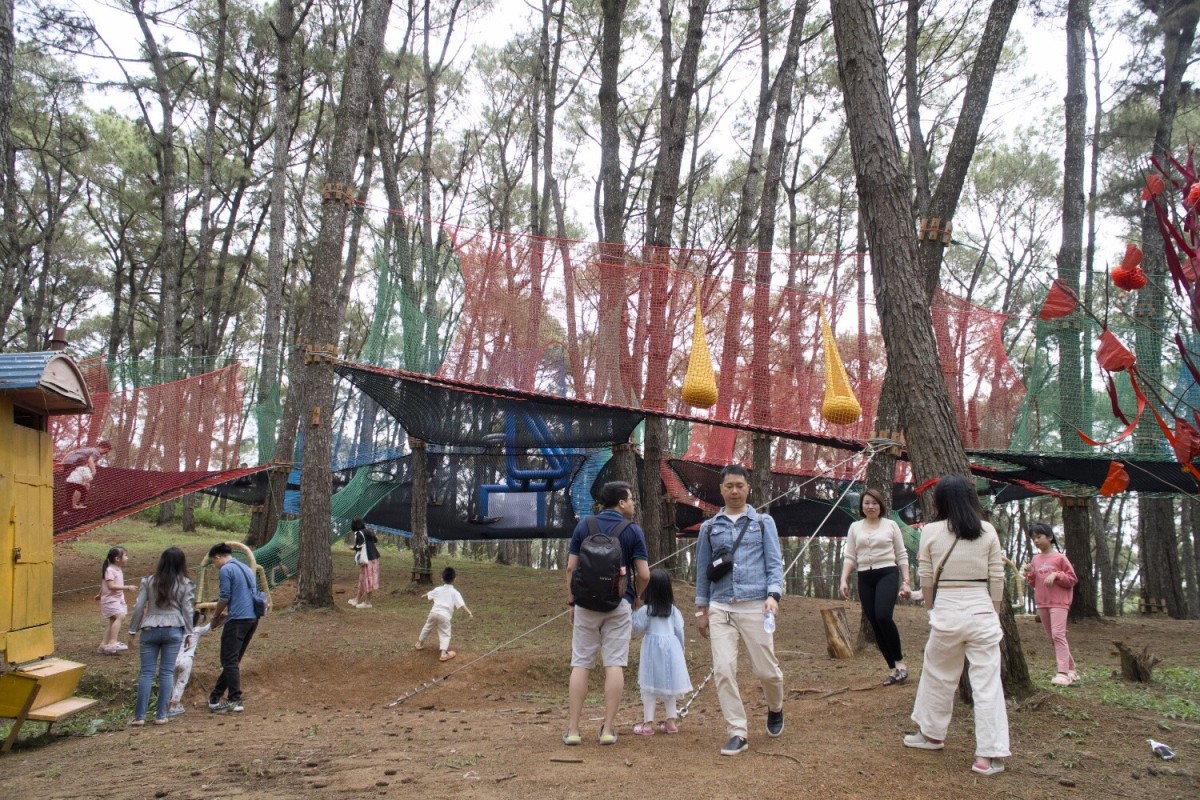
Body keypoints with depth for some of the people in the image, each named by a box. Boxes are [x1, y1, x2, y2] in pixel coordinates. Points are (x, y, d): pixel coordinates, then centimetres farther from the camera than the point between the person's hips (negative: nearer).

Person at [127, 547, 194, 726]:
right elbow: (187, 610, 0)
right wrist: (188, 632, 8)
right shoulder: (185, 583, 0)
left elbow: (138, 607, 1)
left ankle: (139, 716, 3)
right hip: (173, 630, -1)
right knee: (167, 672, 4)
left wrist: (133, 630, 10)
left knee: (146, 672, 4)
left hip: (150, 630, 1)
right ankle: (161, 715, 4)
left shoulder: (149, 581, 2)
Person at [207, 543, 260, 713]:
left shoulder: (226, 569, -7)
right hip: (253, 618, 9)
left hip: (238, 620, -9)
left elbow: (225, 597, -10)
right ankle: (216, 696, 22)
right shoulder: (247, 569, 19)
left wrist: (216, 616, 7)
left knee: (230, 661, -4)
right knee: (234, 660, 14)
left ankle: (235, 701, -6)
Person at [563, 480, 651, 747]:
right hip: (619, 604, -1)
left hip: (586, 602, 2)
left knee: (581, 665, 5)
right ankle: (608, 729, 3)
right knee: (614, 665, 3)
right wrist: (634, 596, 12)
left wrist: (571, 601, 8)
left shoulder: (583, 526, 4)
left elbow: (571, 567, 1)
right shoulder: (633, 531, -1)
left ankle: (572, 729, 5)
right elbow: (643, 574, -6)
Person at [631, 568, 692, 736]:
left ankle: (648, 723, -1)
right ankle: (671, 721, 16)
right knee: (668, 684, 14)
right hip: (671, 647, 4)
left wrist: (633, 613, 7)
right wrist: (680, 650, 18)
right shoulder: (673, 610, 3)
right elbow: (679, 631, 6)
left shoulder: (645, 610, -10)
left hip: (652, 650, -4)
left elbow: (637, 630, -4)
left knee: (649, 687, 1)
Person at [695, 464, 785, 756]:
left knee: (765, 669, 2)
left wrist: (773, 595, -14)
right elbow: (703, 569, 15)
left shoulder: (763, 523, 7)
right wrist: (702, 609, 13)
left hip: (755, 606, -2)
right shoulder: (710, 527, 12)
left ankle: (775, 709, 35)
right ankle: (738, 732, 4)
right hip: (720, 608, 2)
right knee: (723, 670, -7)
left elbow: (775, 563, 2)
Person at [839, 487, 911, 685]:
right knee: (875, 624, 2)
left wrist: (906, 581, -2)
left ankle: (900, 661, -6)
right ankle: (893, 668, 12)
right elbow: (850, 557, 10)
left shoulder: (891, 525, 4)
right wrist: (844, 580, -3)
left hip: (887, 574, -4)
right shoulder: (855, 527, 11)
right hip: (865, 578, 4)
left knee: (883, 616, -24)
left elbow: (901, 555, 5)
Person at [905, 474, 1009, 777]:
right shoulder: (987, 531, 0)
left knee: (938, 676, 17)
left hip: (946, 612, -1)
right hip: (982, 611, 1)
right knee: (987, 683, 3)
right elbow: (997, 578, 3)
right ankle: (988, 755, 3)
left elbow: (926, 579, 3)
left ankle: (932, 733, 33)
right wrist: (995, 614, 15)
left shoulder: (931, 531, -3)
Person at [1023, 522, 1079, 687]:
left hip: (1058, 602, -6)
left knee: (1058, 635, -17)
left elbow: (1072, 579, -2)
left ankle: (1063, 673, -20)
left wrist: (1056, 575, -16)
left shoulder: (1060, 557, -3)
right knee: (1053, 637, 10)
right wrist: (1029, 574, -2)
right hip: (1041, 603, 7)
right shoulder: (1035, 559, 12)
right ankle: (1071, 669, 20)